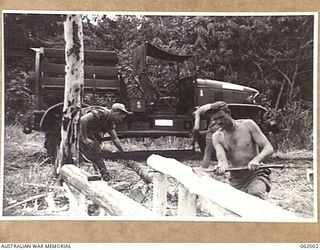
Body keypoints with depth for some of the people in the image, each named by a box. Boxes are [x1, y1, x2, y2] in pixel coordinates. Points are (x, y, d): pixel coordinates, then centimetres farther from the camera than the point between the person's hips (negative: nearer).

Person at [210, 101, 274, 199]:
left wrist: (256, 160, -32)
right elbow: (222, 159, -14)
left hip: (256, 175, -4)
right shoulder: (217, 137, 2)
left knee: (256, 194, -31)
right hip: (235, 179, 4)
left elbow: (269, 148, -11)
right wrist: (222, 167, -39)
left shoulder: (248, 125, -4)